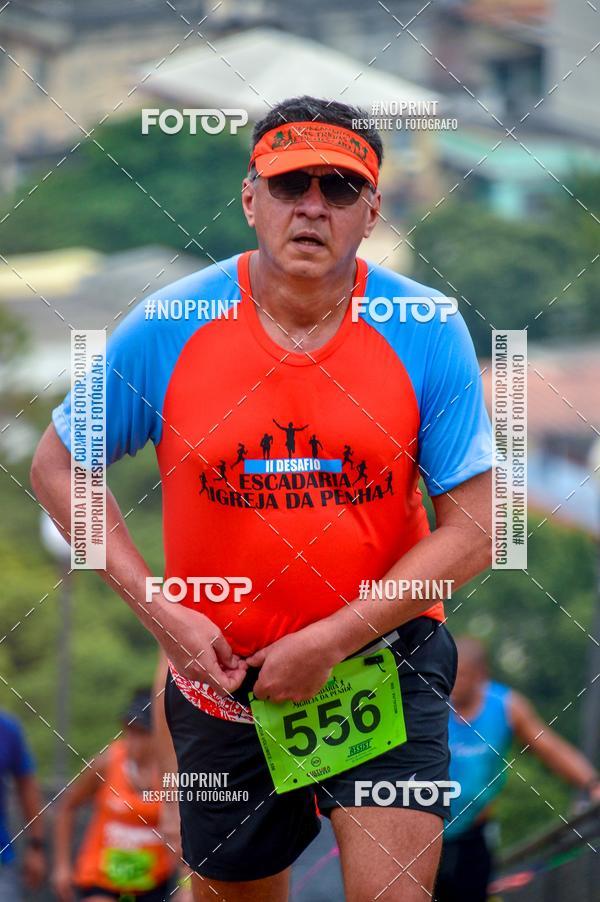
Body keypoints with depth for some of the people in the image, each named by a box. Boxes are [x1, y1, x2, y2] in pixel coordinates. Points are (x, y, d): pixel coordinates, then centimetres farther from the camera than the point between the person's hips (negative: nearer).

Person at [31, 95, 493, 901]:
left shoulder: (429, 334, -11)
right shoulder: (167, 330, -9)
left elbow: (471, 532, -10)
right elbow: (57, 468, 2)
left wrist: (329, 641, -16)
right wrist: (161, 613, -8)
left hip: (382, 658, -1)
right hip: (221, 675, 1)